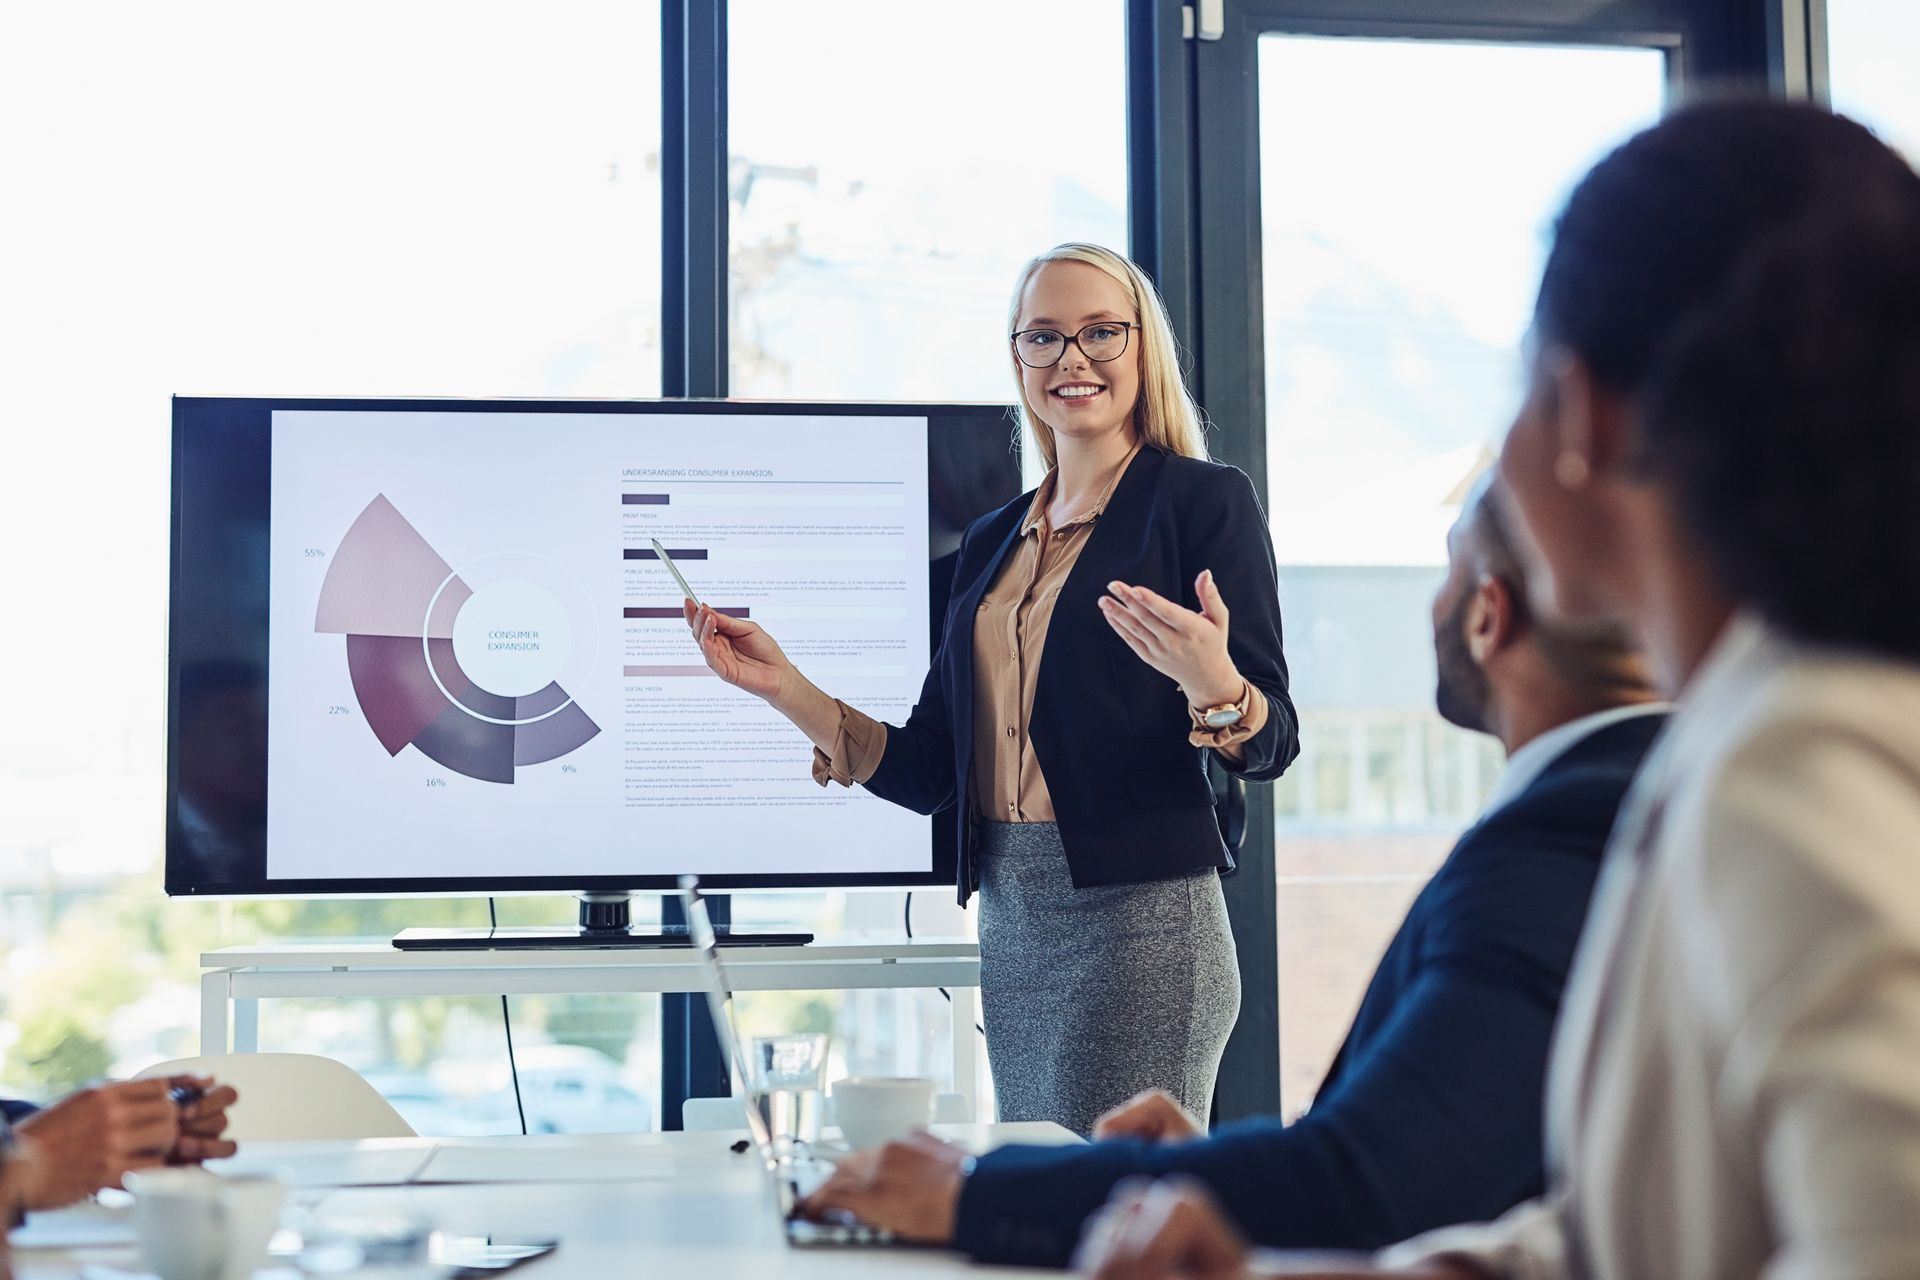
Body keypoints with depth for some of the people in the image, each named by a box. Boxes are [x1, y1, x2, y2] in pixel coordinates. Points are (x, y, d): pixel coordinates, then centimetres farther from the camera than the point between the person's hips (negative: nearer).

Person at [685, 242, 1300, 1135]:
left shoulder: (1204, 501, -1)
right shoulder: (992, 542, 17)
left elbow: (1272, 746, -7)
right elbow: (930, 771, 14)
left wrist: (1214, 686, -28)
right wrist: (785, 688, 6)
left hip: (1139, 922, -6)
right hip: (1010, 924, 6)